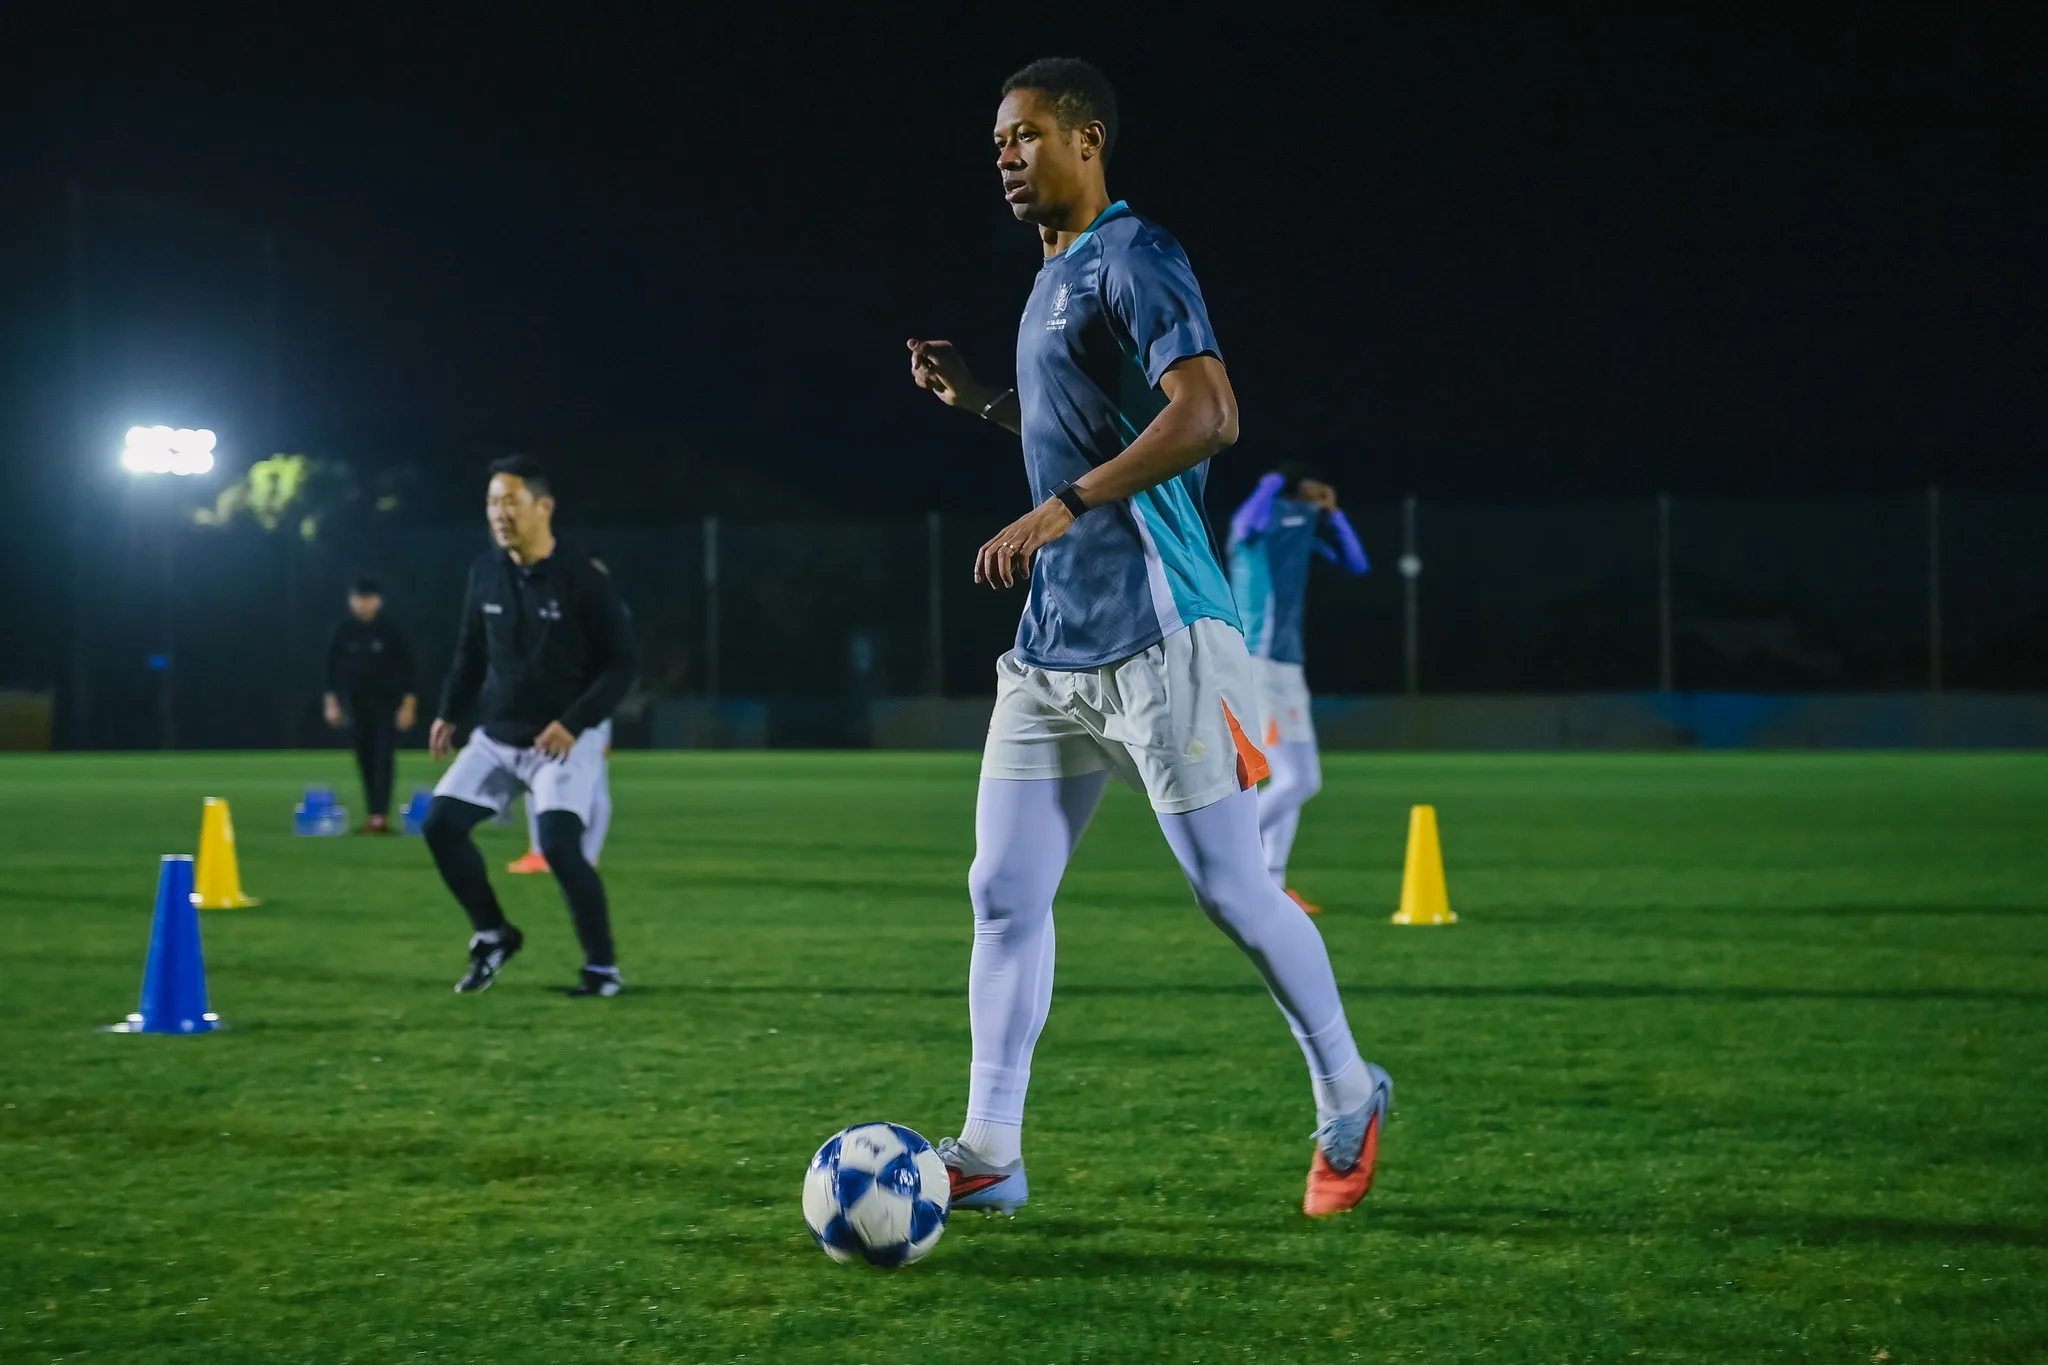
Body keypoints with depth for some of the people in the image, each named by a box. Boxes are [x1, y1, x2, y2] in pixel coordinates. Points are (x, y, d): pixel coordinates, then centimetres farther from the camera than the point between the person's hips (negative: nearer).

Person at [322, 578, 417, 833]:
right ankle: (375, 814, 11)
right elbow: (333, 668, 7)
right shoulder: (343, 631, 2)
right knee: (365, 759, 4)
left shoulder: (391, 630, -5)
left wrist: (409, 704, -7)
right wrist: (331, 701, 2)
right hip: (356, 702, 3)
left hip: (386, 701, -3)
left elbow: (406, 667, -3)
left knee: (383, 757, -10)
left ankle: (380, 814, -14)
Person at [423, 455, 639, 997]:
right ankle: (493, 934, 17)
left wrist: (575, 723, -21)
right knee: (442, 824, -4)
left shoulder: (582, 579, -15)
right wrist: (449, 711, 11)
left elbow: (623, 662, -12)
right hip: (497, 738, 6)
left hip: (565, 740, -6)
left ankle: (603, 968, -3)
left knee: (559, 845, -20)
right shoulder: (486, 572, 1)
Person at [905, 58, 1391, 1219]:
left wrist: (1066, 505, -26)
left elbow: (1207, 416, -23)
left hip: (1152, 634, -9)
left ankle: (1349, 1099, 17)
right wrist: (982, 401, 17)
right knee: (1004, 894, 3)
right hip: (1053, 646, 9)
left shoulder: (1134, 260, -10)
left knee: (1231, 890, -1)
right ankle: (990, 1154, 5)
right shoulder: (1053, 279, 19)